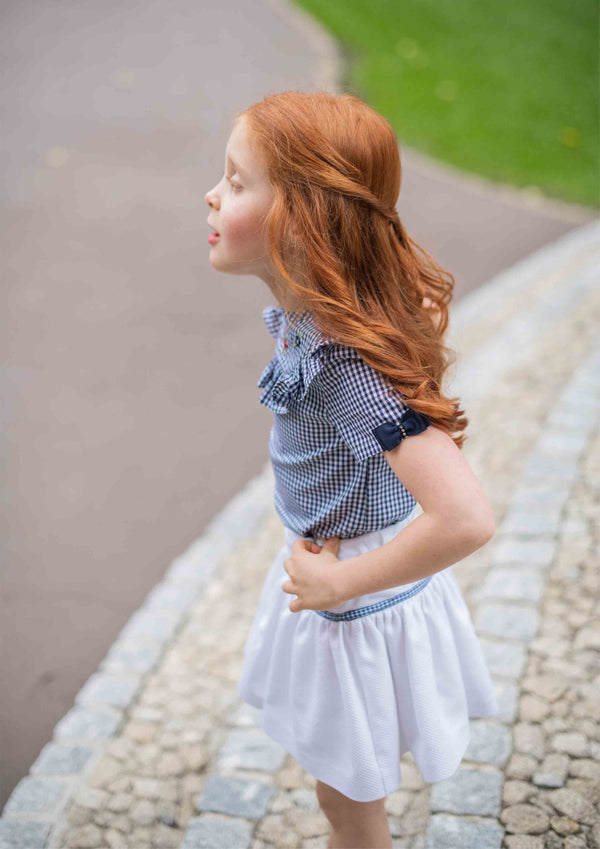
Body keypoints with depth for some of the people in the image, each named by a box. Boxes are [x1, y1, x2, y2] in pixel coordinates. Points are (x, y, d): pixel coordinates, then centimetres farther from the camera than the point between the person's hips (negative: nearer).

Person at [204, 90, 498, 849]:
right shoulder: (303, 311, -9)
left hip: (358, 609, -8)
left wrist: (338, 584, -26)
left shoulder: (345, 364, -36)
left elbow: (466, 520, -42)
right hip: (333, 560, 8)